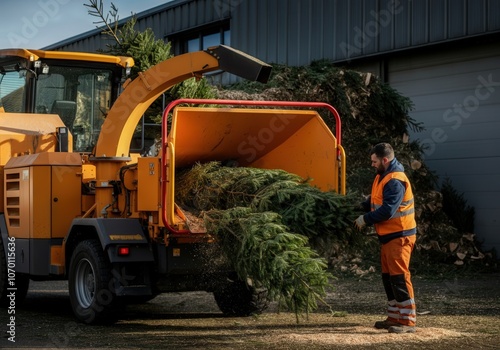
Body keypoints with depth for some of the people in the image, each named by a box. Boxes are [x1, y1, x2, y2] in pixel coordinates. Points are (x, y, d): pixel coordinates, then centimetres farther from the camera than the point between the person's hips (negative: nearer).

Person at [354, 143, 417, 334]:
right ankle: (394, 318, 23)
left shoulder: (395, 181, -20)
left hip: (399, 237, -10)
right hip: (388, 236, 11)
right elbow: (373, 201, 18)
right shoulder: (382, 177, 13)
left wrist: (365, 219, -15)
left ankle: (408, 321, -7)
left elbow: (387, 211, -26)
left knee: (399, 277, -10)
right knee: (388, 277, 14)